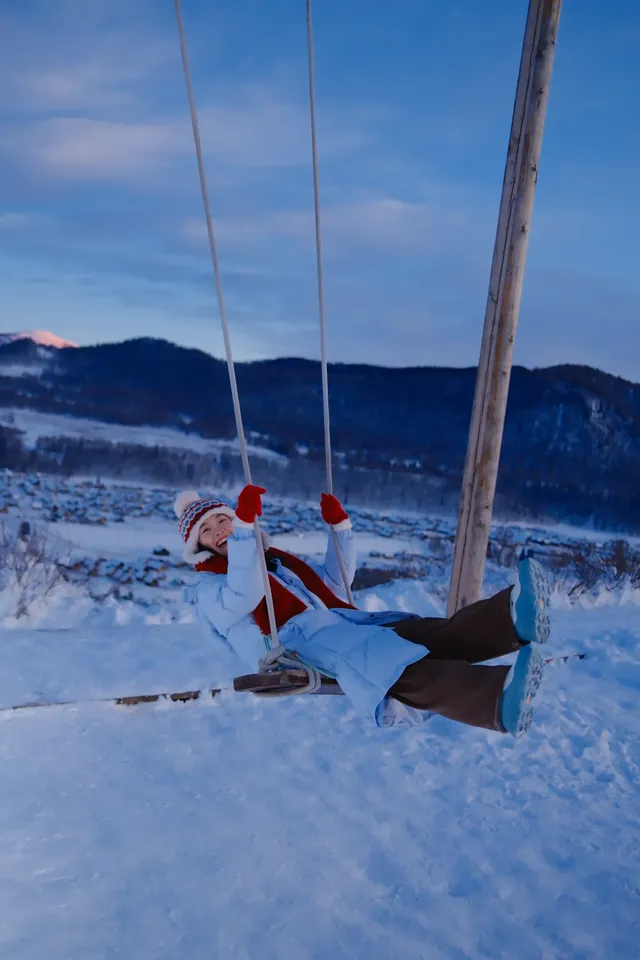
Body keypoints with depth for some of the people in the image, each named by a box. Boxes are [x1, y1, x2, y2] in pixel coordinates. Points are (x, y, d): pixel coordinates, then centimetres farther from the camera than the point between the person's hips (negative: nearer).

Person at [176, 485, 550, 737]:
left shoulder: (279, 561, 34)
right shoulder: (208, 588, 13)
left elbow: (335, 585, 33)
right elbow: (242, 597, -12)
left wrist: (340, 526, 23)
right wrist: (245, 525, -20)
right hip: (298, 642, -7)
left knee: (431, 633, -25)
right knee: (403, 669, -37)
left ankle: (513, 619, -50)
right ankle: (498, 698, -60)